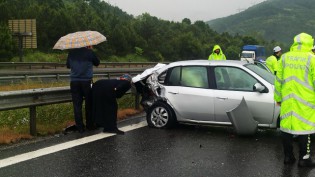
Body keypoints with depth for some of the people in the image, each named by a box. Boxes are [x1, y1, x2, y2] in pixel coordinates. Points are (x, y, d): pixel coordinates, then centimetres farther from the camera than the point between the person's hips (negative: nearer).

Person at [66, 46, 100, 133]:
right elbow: (97, 63, 7)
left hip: (74, 81, 2)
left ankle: (80, 126, 4)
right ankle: (90, 125, 18)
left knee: (77, 104, 4)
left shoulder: (71, 52, 1)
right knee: (89, 104, 11)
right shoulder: (89, 52, -8)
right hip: (86, 81, -2)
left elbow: (68, 65, 13)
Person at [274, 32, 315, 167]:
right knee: (304, 127, 5)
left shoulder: (284, 58, 4)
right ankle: (304, 158, 12)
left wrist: (278, 97, 16)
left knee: (286, 126, 11)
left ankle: (288, 156, 18)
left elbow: (278, 80, 7)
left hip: (287, 100, 4)